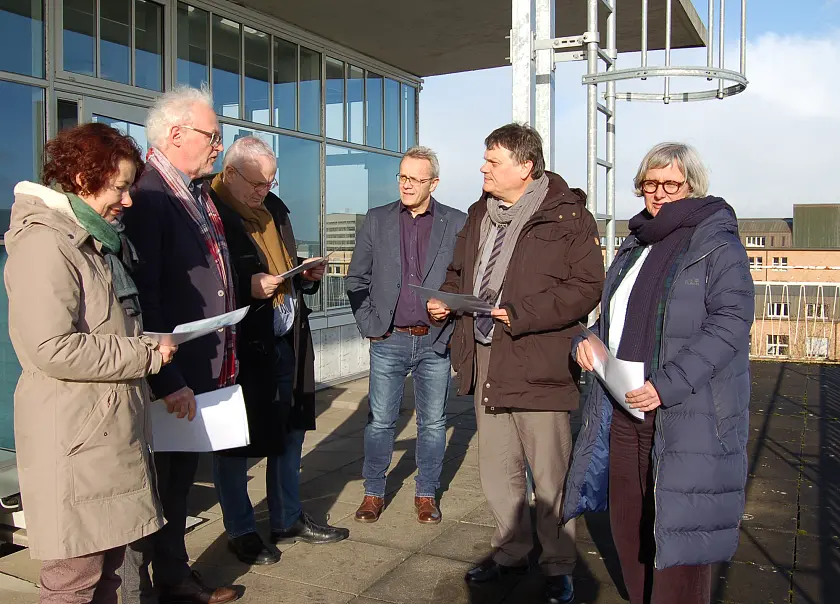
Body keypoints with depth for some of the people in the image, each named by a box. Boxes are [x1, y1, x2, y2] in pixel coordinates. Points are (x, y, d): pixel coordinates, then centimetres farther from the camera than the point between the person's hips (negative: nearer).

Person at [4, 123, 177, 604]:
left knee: (108, 562, 16)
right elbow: (53, 348, -24)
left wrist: (148, 346, 10)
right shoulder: (45, 243, -14)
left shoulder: (99, 241, 18)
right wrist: (146, 355, -16)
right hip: (76, 439, -9)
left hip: (113, 430, 9)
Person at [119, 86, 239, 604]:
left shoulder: (200, 197, 13)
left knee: (180, 483, 21)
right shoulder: (147, 197, -17)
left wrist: (224, 359, 14)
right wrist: (167, 381, -22)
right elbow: (142, 298, -22)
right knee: (152, 488, 6)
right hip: (167, 381, -9)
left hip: (202, 374, 9)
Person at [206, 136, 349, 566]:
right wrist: (248, 288, -25)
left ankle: (289, 519, 32)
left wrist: (307, 275, 3)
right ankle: (241, 531, 23)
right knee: (234, 441, 6)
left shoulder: (274, 208, 13)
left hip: (286, 341, 8)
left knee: (289, 433, 16)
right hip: (240, 346, -7)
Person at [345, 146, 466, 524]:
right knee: (379, 421, 7)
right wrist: (369, 324, 0)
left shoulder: (457, 223, 1)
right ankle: (373, 493, 22)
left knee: (433, 422, 9)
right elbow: (356, 279, 8)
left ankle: (426, 495, 24)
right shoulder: (376, 221, 5)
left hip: (435, 341, 0)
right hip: (388, 340, 1)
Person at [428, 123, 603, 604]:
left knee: (550, 477, 4)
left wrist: (522, 314, -21)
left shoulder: (567, 216, -9)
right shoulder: (480, 214, 14)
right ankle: (512, 552, 37)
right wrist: (446, 298, 4)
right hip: (485, 361, 7)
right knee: (497, 471, 18)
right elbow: (461, 272, 25)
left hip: (537, 365, -7)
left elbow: (587, 286, -14)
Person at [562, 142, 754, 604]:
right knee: (627, 523, 14)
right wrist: (588, 339, 1)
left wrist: (666, 386, -23)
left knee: (679, 531, 1)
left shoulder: (718, 245, -6)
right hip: (624, 410, 7)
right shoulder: (635, 245, 17)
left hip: (686, 416, -7)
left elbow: (730, 324, -16)